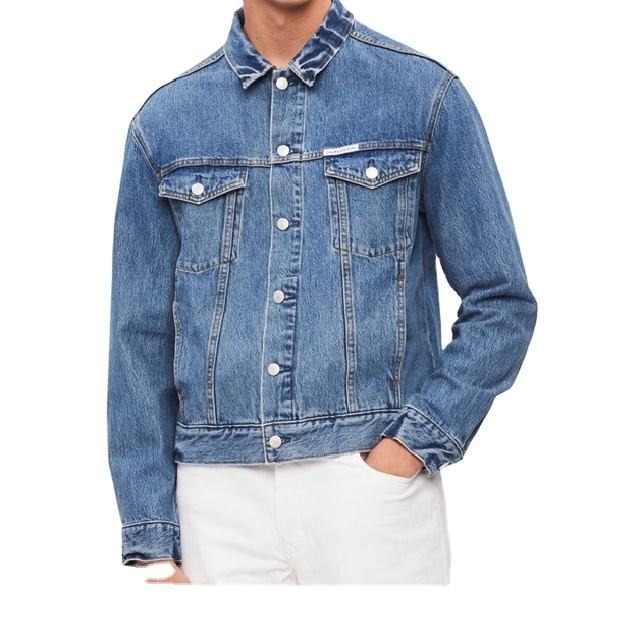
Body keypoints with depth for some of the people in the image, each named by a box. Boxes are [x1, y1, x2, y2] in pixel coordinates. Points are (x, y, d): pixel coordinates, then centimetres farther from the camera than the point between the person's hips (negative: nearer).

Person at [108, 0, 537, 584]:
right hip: (220, 498, 2)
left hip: (373, 480, -2)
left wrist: (413, 445, -9)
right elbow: (141, 339, 6)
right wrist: (153, 545, 3)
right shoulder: (165, 120, 6)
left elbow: (501, 303, 2)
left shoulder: (426, 94, 0)